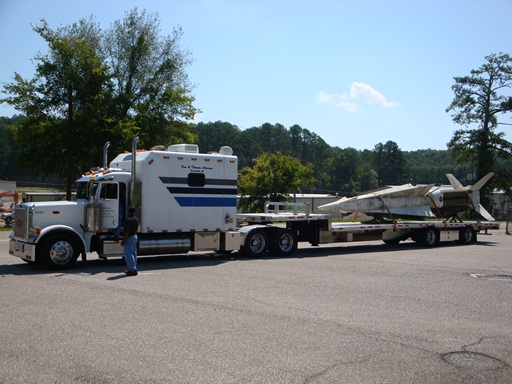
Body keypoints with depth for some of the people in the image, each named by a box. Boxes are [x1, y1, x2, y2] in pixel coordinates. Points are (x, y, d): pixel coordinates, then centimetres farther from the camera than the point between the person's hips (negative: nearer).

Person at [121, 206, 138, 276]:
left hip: (129, 238, -10)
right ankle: (133, 269, 20)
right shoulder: (136, 219, 11)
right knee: (133, 254, 14)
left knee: (128, 255, -7)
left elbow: (127, 231, -23)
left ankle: (133, 270, -9)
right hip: (135, 236, 10)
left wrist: (123, 240, -19)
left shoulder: (129, 220, -19)